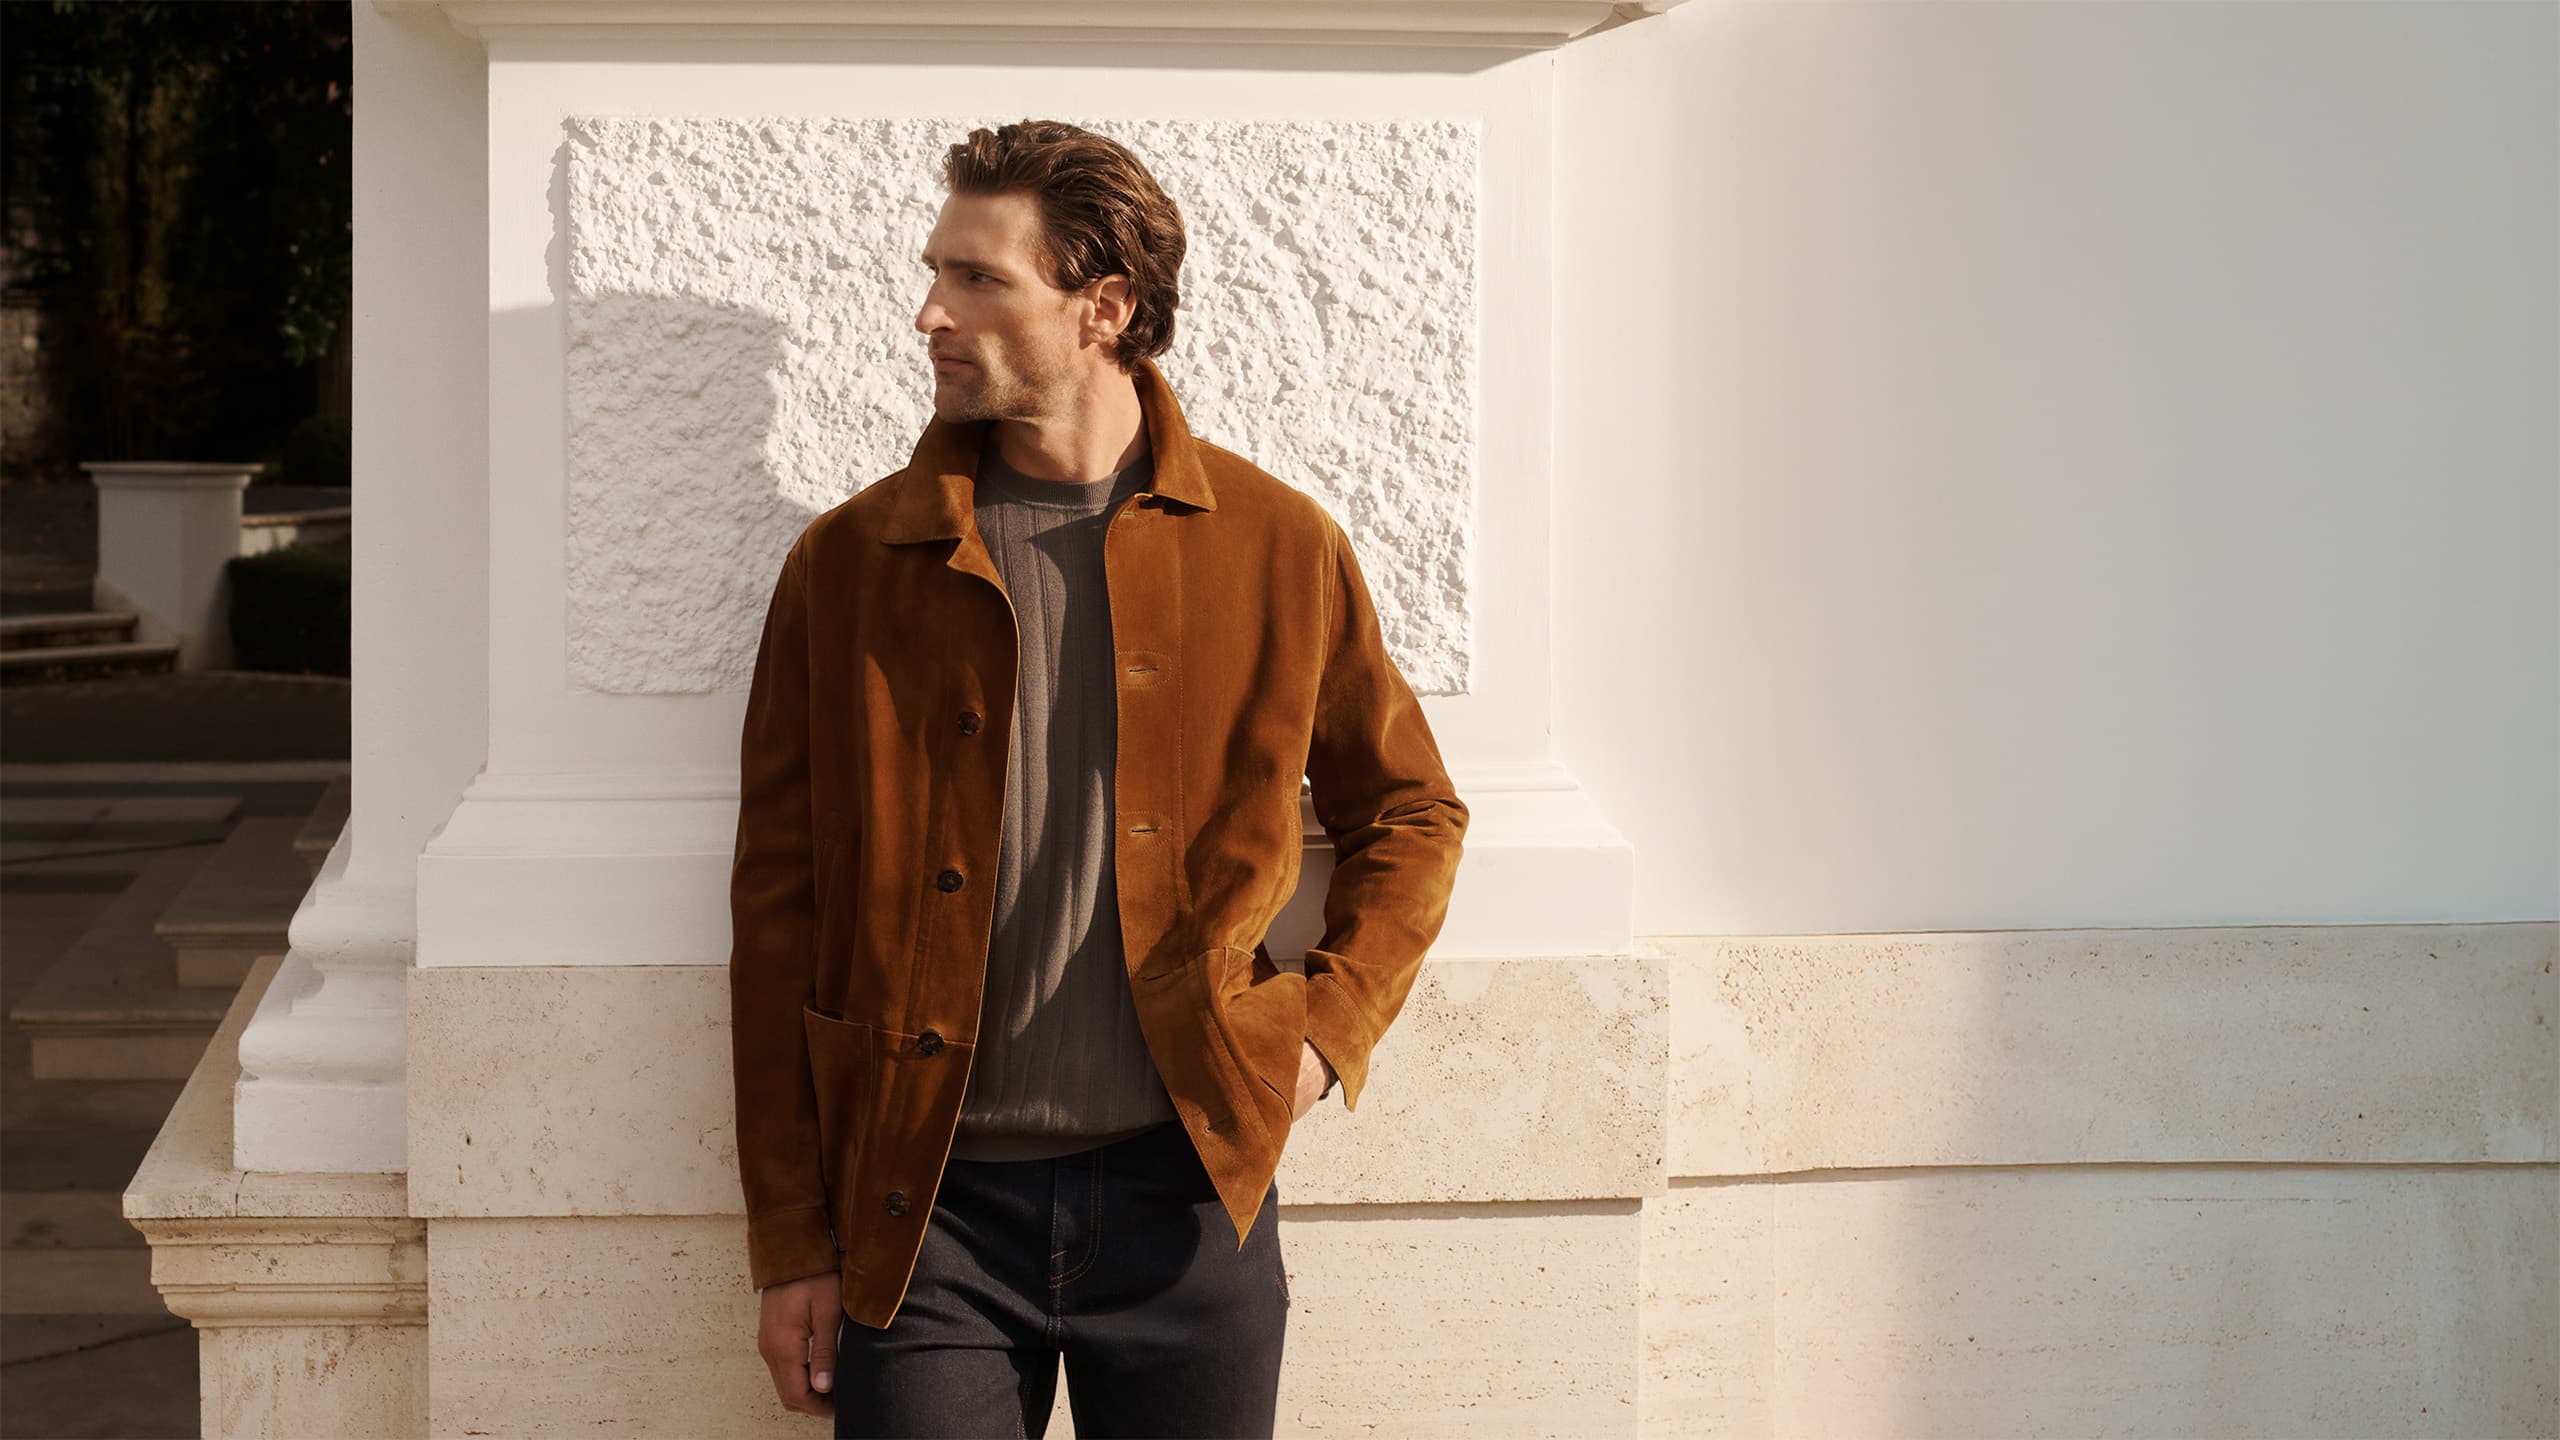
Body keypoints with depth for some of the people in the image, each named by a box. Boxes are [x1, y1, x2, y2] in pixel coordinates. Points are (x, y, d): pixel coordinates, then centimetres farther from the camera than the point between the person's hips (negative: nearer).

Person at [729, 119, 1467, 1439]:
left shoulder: (1277, 548, 2)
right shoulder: (847, 564, 2)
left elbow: (1410, 812, 16)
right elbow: (777, 911, 3)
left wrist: (1330, 1025, 1)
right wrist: (791, 1245, 1)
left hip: (1185, 1197, 0)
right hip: (928, 1210, 0)